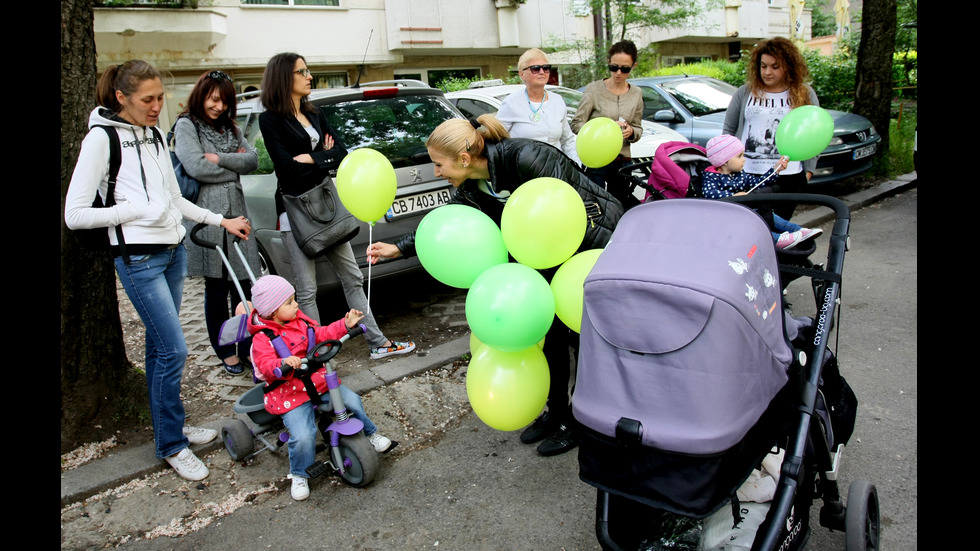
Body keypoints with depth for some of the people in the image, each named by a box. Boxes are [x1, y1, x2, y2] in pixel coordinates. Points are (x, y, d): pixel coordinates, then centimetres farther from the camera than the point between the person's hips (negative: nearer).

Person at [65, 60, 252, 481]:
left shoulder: (155, 135, 12)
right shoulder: (102, 139, -10)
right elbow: (75, 215, -12)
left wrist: (221, 221, 16)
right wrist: (139, 210, -15)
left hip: (173, 252, 7)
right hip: (139, 260, -7)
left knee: (160, 346, 15)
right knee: (173, 350, -8)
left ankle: (170, 427, 27)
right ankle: (171, 446, 7)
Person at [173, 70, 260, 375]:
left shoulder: (230, 127, 18)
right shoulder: (186, 126, -1)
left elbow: (253, 160, 5)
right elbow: (196, 167, -14)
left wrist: (220, 159, -10)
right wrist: (235, 166, 0)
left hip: (236, 212, 5)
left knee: (243, 285, 4)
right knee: (217, 288, 4)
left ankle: (248, 347, 14)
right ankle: (226, 351, 16)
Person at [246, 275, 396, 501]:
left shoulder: (300, 321, 7)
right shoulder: (263, 339, -13)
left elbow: (322, 334, 12)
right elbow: (266, 367, -25)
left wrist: (346, 324, -2)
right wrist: (284, 363, -46)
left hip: (319, 382, 6)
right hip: (290, 394, -6)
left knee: (352, 400, -8)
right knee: (303, 436, -22)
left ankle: (371, 434, 22)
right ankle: (299, 476, 8)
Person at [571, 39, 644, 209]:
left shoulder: (636, 94, 9)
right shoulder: (594, 89, -3)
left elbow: (638, 129, 16)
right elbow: (576, 124, -6)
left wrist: (631, 132, -8)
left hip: (622, 161, 4)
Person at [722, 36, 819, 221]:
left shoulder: (805, 94, 7)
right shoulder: (745, 92, 8)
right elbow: (728, 130, 12)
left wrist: (809, 170, 1)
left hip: (788, 176, 0)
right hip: (746, 174, 0)